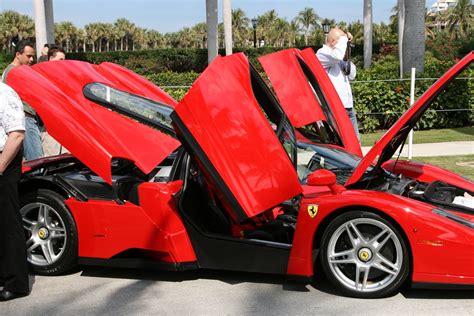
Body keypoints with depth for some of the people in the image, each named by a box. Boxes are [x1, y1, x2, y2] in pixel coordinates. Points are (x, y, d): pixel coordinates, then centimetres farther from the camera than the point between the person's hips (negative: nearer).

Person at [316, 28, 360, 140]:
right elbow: (337, 55, -28)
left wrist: (346, 59, 6)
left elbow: (351, 75, 20)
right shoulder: (322, 54, -7)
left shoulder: (339, 59, 19)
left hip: (348, 105, 9)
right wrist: (344, 37, -11)